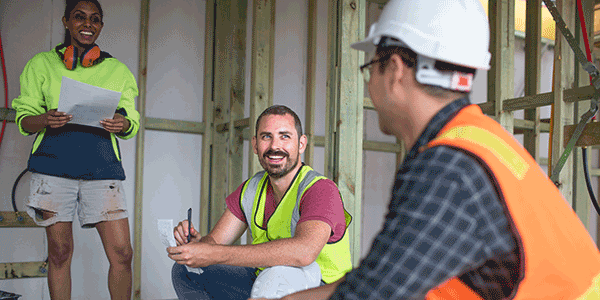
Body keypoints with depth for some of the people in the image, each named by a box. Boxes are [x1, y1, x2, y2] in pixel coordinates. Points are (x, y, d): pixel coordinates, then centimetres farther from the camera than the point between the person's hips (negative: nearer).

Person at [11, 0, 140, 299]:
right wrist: (45, 120, -14)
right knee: (59, 251, 4)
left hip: (102, 168, 1)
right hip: (54, 165, 0)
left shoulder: (118, 70, 14)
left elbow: (132, 123, 12)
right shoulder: (42, 64, 11)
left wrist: (123, 124, -12)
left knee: (122, 252, -7)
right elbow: (24, 119, 9)